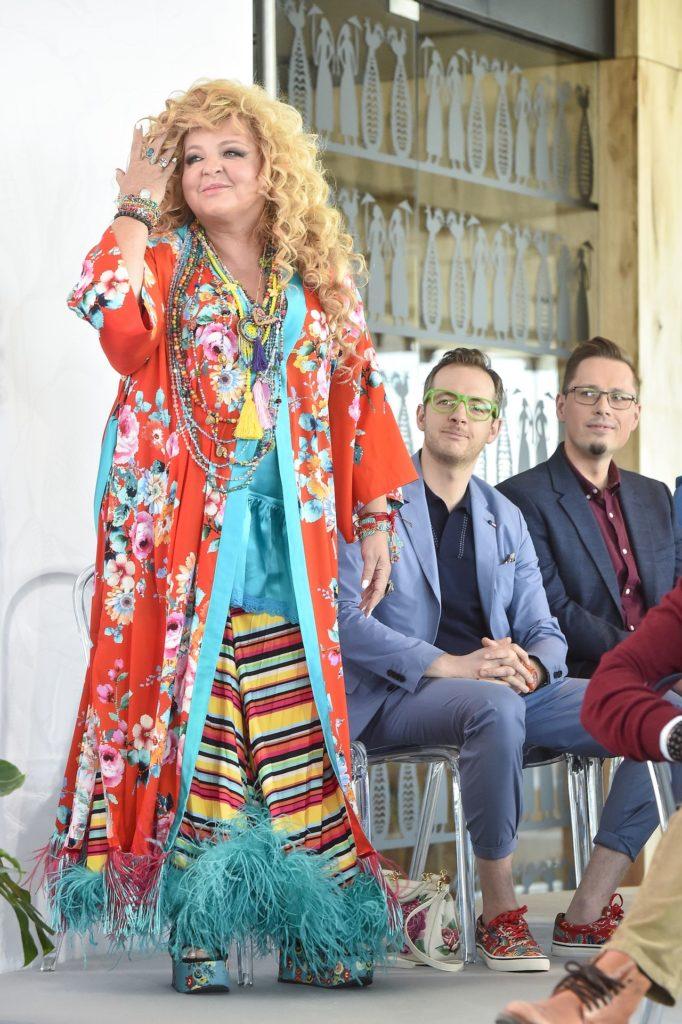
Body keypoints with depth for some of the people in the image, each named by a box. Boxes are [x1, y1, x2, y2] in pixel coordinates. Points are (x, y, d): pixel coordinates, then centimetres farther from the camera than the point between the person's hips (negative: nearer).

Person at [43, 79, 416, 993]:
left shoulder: (318, 278, 14)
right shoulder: (164, 262, 4)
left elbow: (358, 396, 17)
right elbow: (114, 319, -18)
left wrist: (375, 515, 12)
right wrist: (135, 211, -9)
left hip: (286, 542, 3)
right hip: (182, 537, -2)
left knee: (296, 735, 0)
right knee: (188, 718, -6)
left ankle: (311, 932, 6)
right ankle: (196, 932, 0)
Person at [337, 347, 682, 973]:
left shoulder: (506, 518, 18)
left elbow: (543, 632, 14)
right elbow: (344, 619, -13)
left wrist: (529, 667, -13)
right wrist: (452, 666, -24)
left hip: (503, 689, 6)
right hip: (397, 695, -6)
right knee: (495, 706, -41)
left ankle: (586, 917, -13)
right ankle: (500, 915, -26)